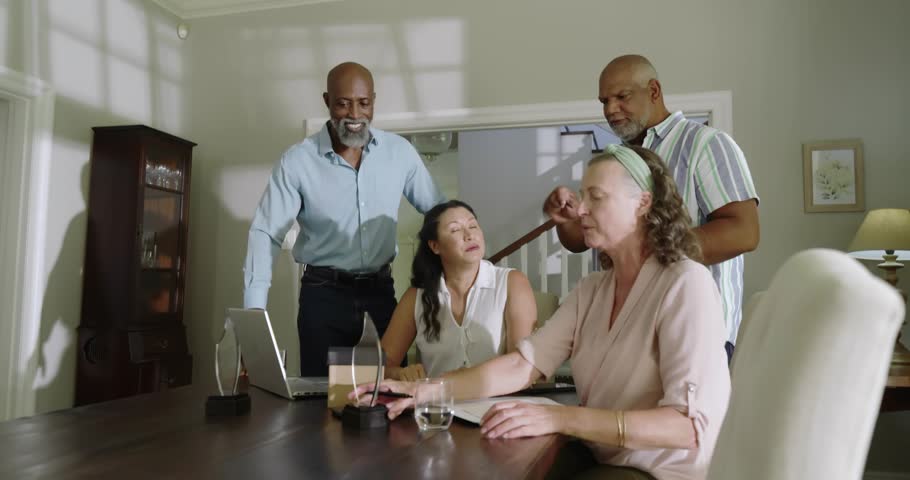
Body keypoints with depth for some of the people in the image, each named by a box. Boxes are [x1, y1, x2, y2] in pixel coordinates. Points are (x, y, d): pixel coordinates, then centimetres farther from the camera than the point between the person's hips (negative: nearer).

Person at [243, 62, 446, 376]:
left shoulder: (400, 151, -1)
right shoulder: (297, 160, -8)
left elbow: (439, 212, 8)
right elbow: (266, 235, -9)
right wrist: (254, 310, -17)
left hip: (381, 289, 2)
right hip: (325, 293, -2)